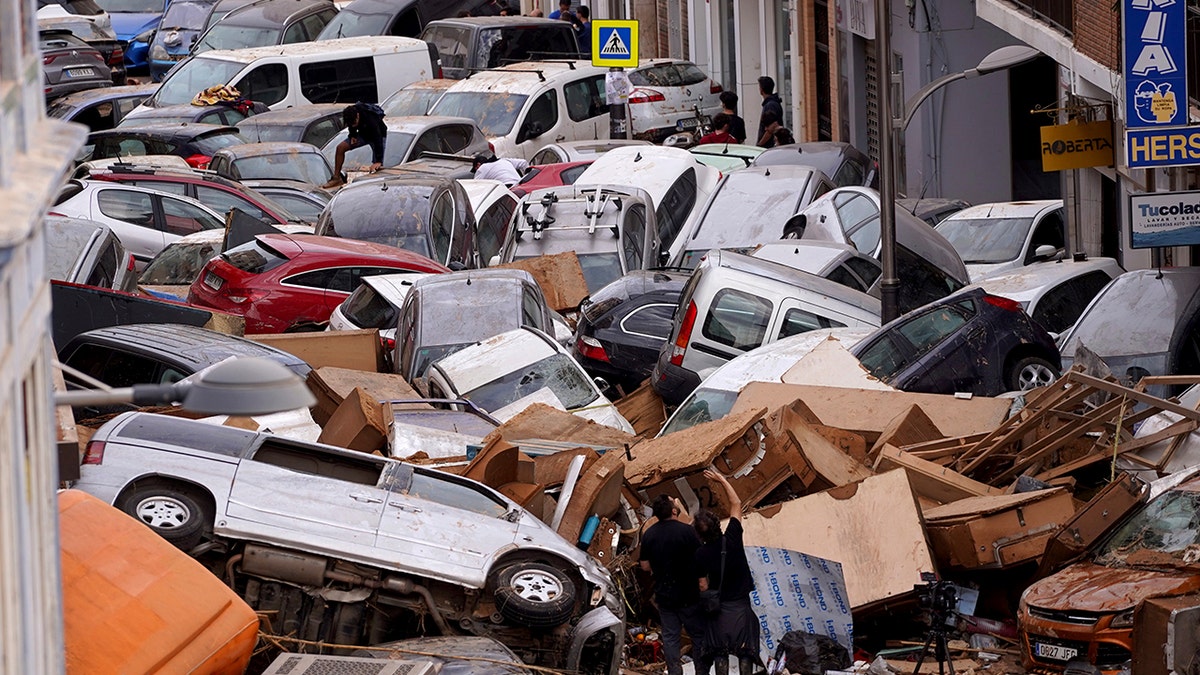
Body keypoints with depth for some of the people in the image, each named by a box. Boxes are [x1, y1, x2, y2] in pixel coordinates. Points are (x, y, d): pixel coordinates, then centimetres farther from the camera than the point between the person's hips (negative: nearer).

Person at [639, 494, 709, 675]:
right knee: (698, 635, 7)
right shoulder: (686, 531, -17)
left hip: (663, 595, 4)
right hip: (689, 594, -4)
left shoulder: (649, 535, -2)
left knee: (670, 637, 11)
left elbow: (645, 566, 6)